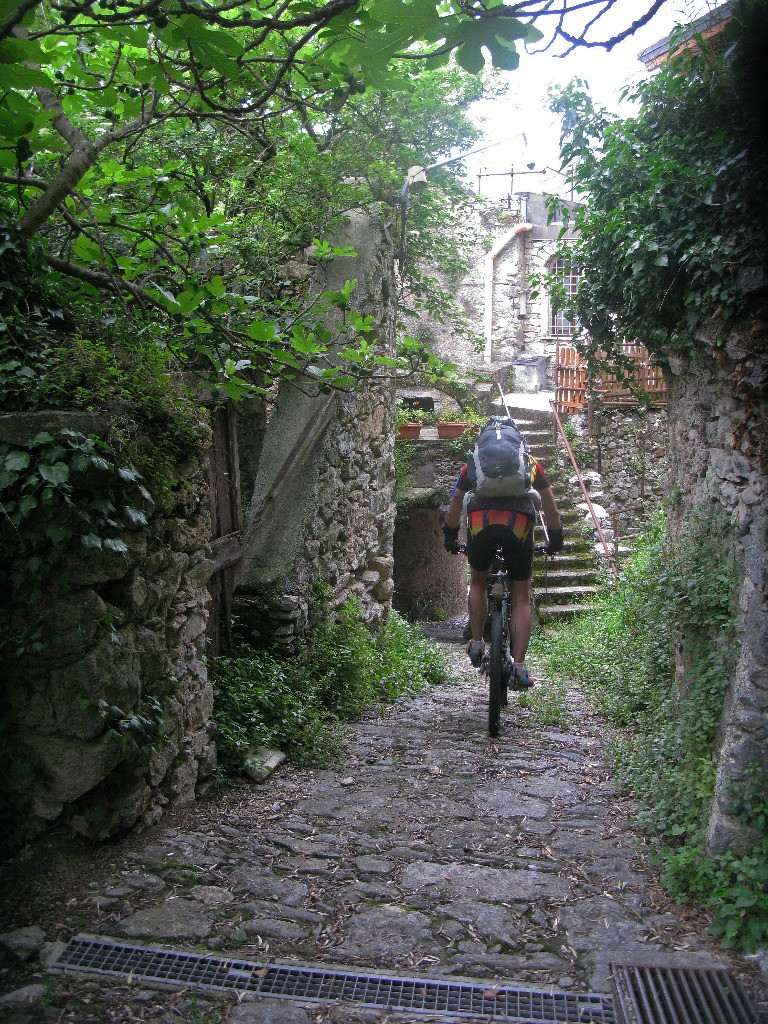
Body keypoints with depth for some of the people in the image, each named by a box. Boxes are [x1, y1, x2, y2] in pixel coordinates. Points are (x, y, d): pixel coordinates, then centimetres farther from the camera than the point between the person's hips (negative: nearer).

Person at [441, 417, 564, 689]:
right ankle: (519, 666, 3)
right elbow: (550, 507, 31)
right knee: (521, 597, 11)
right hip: (519, 525, 0)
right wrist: (555, 540, 44)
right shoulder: (531, 462, 28)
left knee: (478, 582, 27)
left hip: (480, 523, 0)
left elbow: (454, 508, 32)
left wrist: (450, 539, 46)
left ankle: (477, 644, 21)